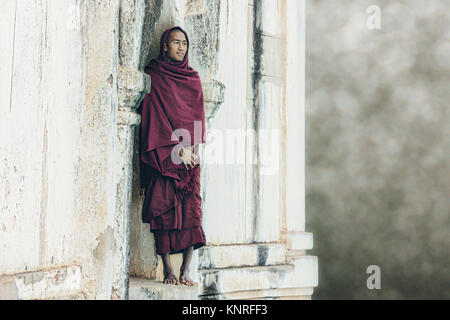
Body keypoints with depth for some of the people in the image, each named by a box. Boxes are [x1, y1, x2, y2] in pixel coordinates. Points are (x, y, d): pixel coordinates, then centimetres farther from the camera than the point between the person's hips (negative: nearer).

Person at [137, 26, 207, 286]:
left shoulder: (193, 78, 17)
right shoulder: (154, 76, 4)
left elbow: (197, 116, 14)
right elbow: (156, 115, -4)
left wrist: (191, 148, -2)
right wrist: (176, 147, -12)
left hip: (189, 154, 3)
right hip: (162, 154, -3)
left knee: (191, 209, -5)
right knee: (164, 209, -7)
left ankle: (186, 270, -3)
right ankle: (168, 269, -2)